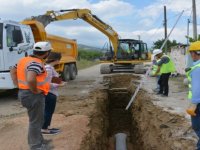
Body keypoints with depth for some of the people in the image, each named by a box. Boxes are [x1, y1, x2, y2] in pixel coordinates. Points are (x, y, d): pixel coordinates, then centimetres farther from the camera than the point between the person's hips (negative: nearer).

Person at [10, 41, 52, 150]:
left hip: (24, 92, 10)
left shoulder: (24, 59, 8)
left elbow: (13, 71, 20)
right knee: (36, 121, 4)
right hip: (34, 95, -10)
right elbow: (31, 79, -39)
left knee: (36, 119, 23)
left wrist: (19, 86, 14)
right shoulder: (36, 63, -22)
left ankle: (37, 141, 38)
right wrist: (35, 91, -22)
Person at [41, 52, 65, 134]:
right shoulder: (48, 68, -21)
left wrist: (58, 82, 6)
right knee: (48, 111, 2)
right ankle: (44, 129, 14)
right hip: (50, 94, -10)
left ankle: (47, 127, 31)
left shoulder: (50, 67, 10)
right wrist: (58, 85, -17)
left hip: (51, 93, 10)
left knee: (49, 111, 19)